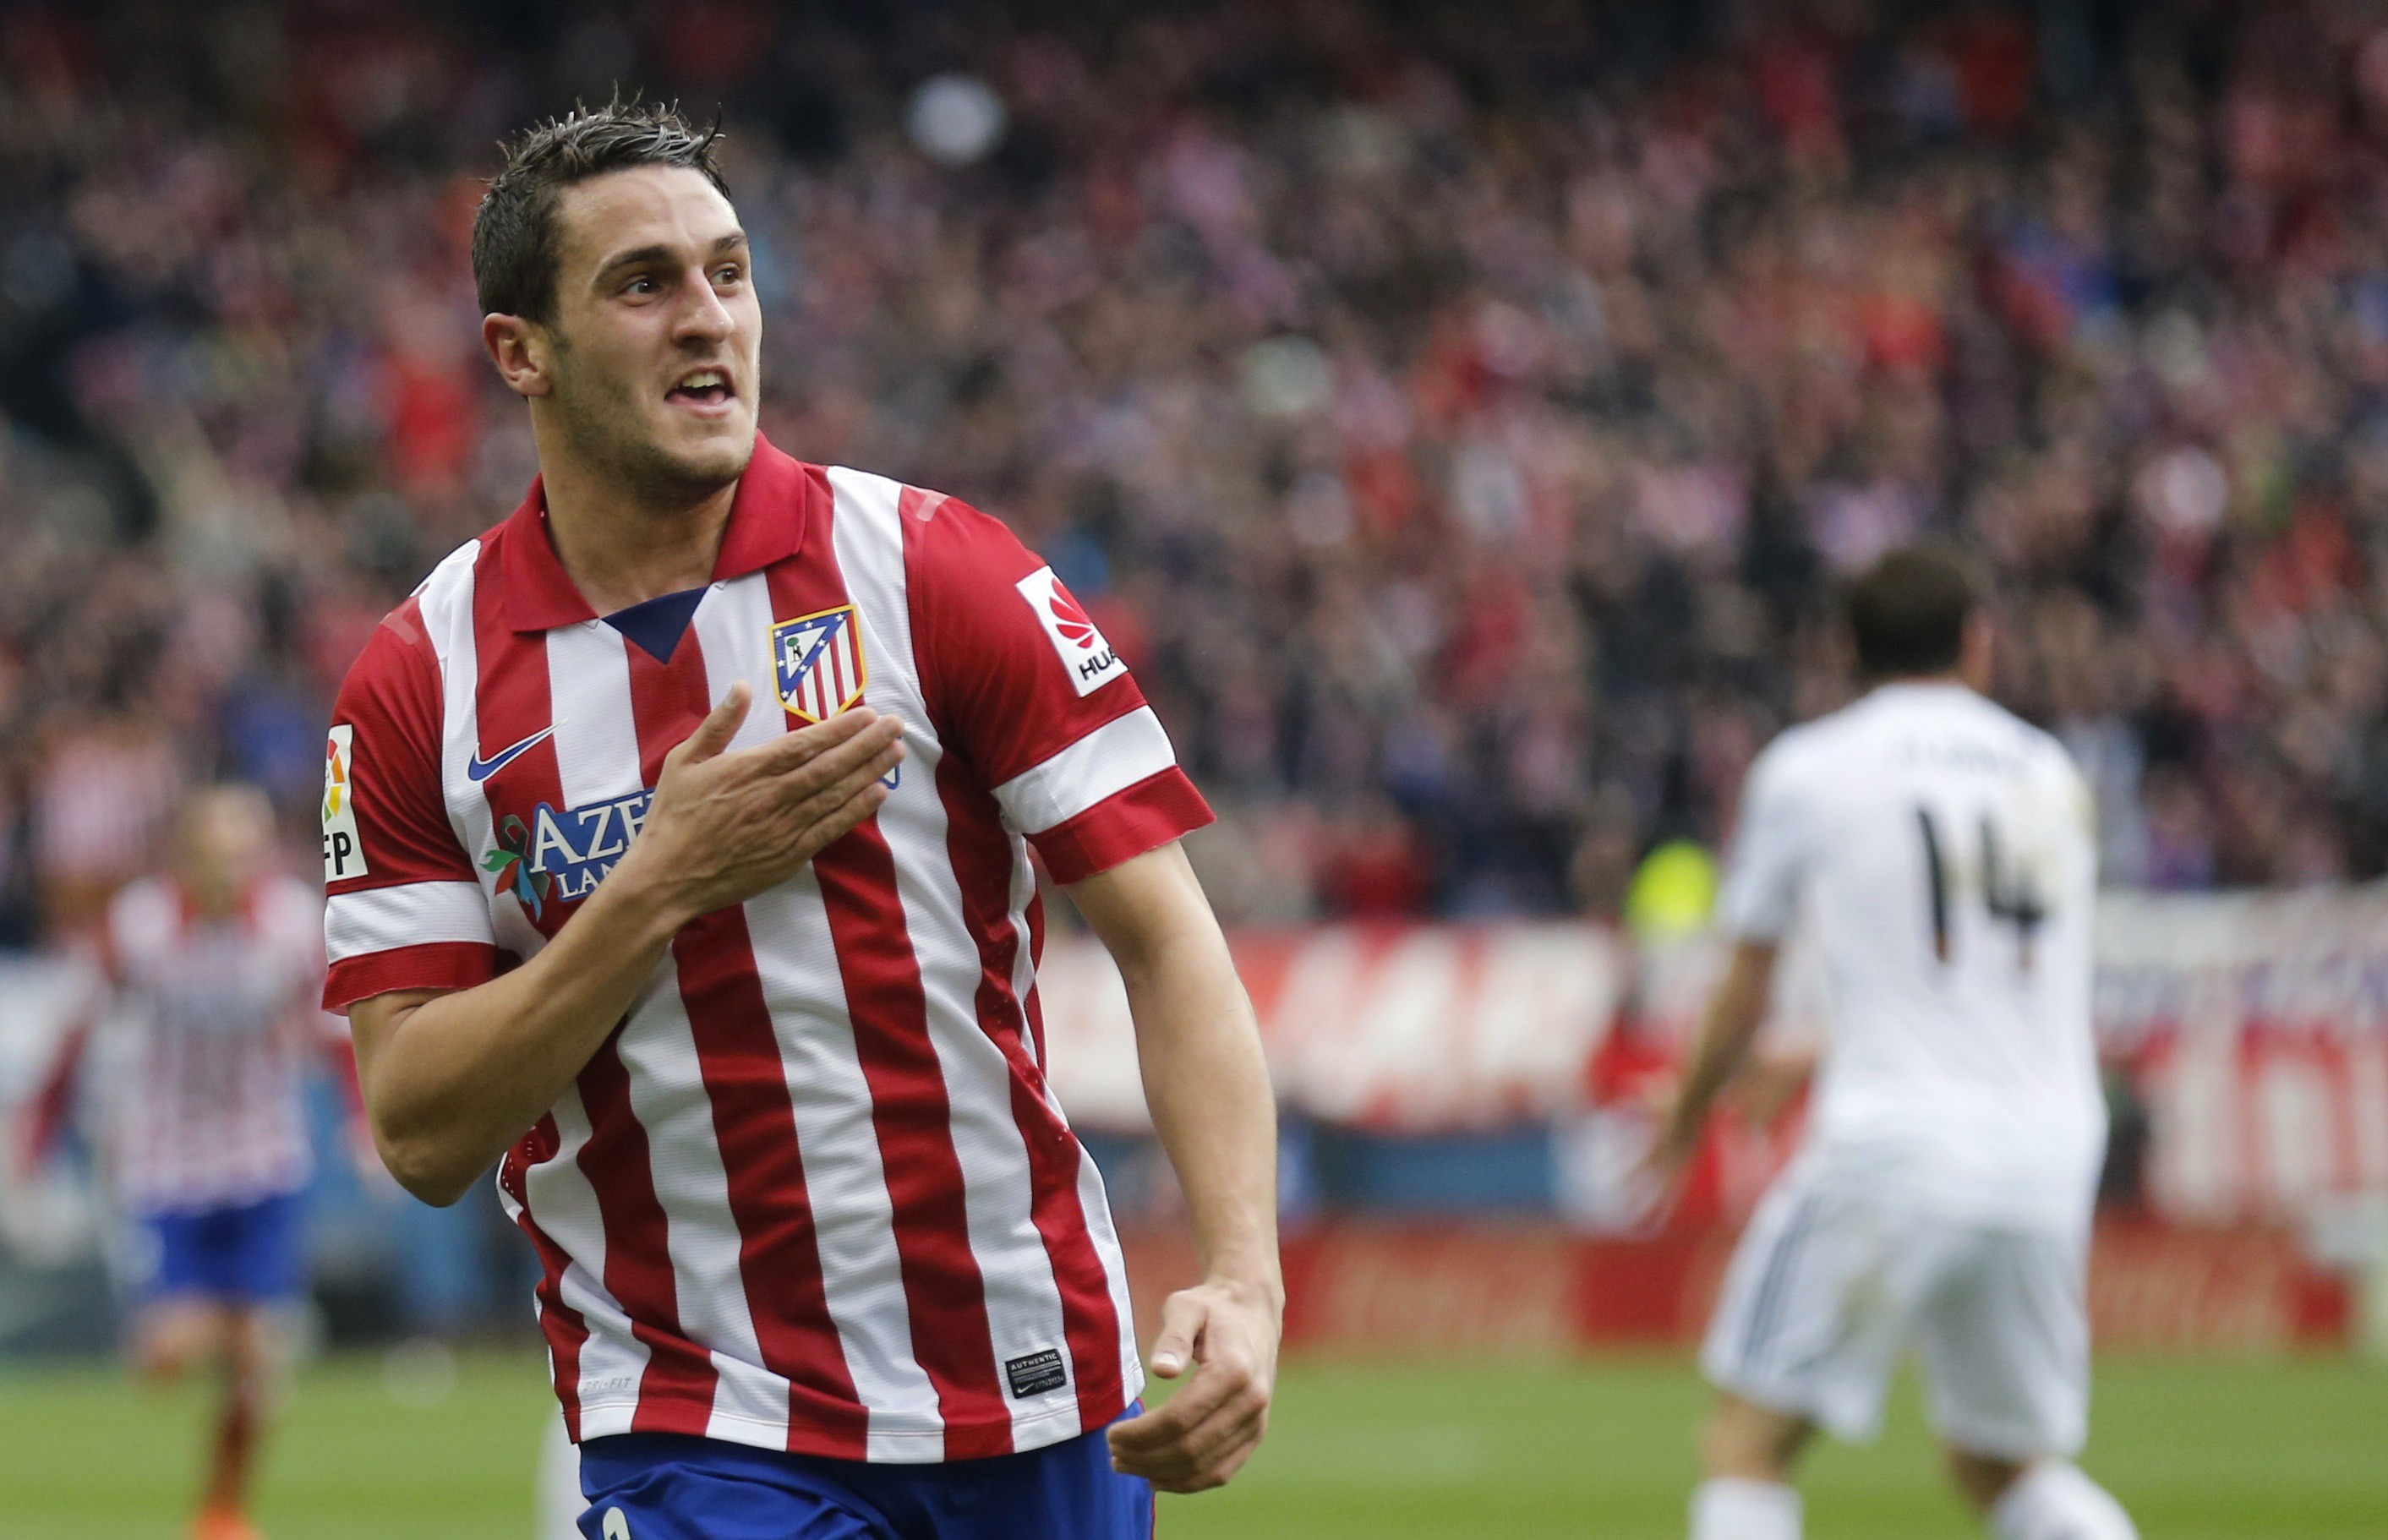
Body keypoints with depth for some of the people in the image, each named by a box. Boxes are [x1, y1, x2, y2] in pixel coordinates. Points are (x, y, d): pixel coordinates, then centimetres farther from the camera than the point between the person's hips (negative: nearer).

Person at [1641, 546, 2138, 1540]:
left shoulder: (1805, 768, 3)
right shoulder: (2052, 775, 15)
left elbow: (1743, 997, 8)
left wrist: (1686, 1121, 27)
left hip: (1893, 1151, -4)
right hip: (2051, 1153, 4)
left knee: (1749, 1439, 1)